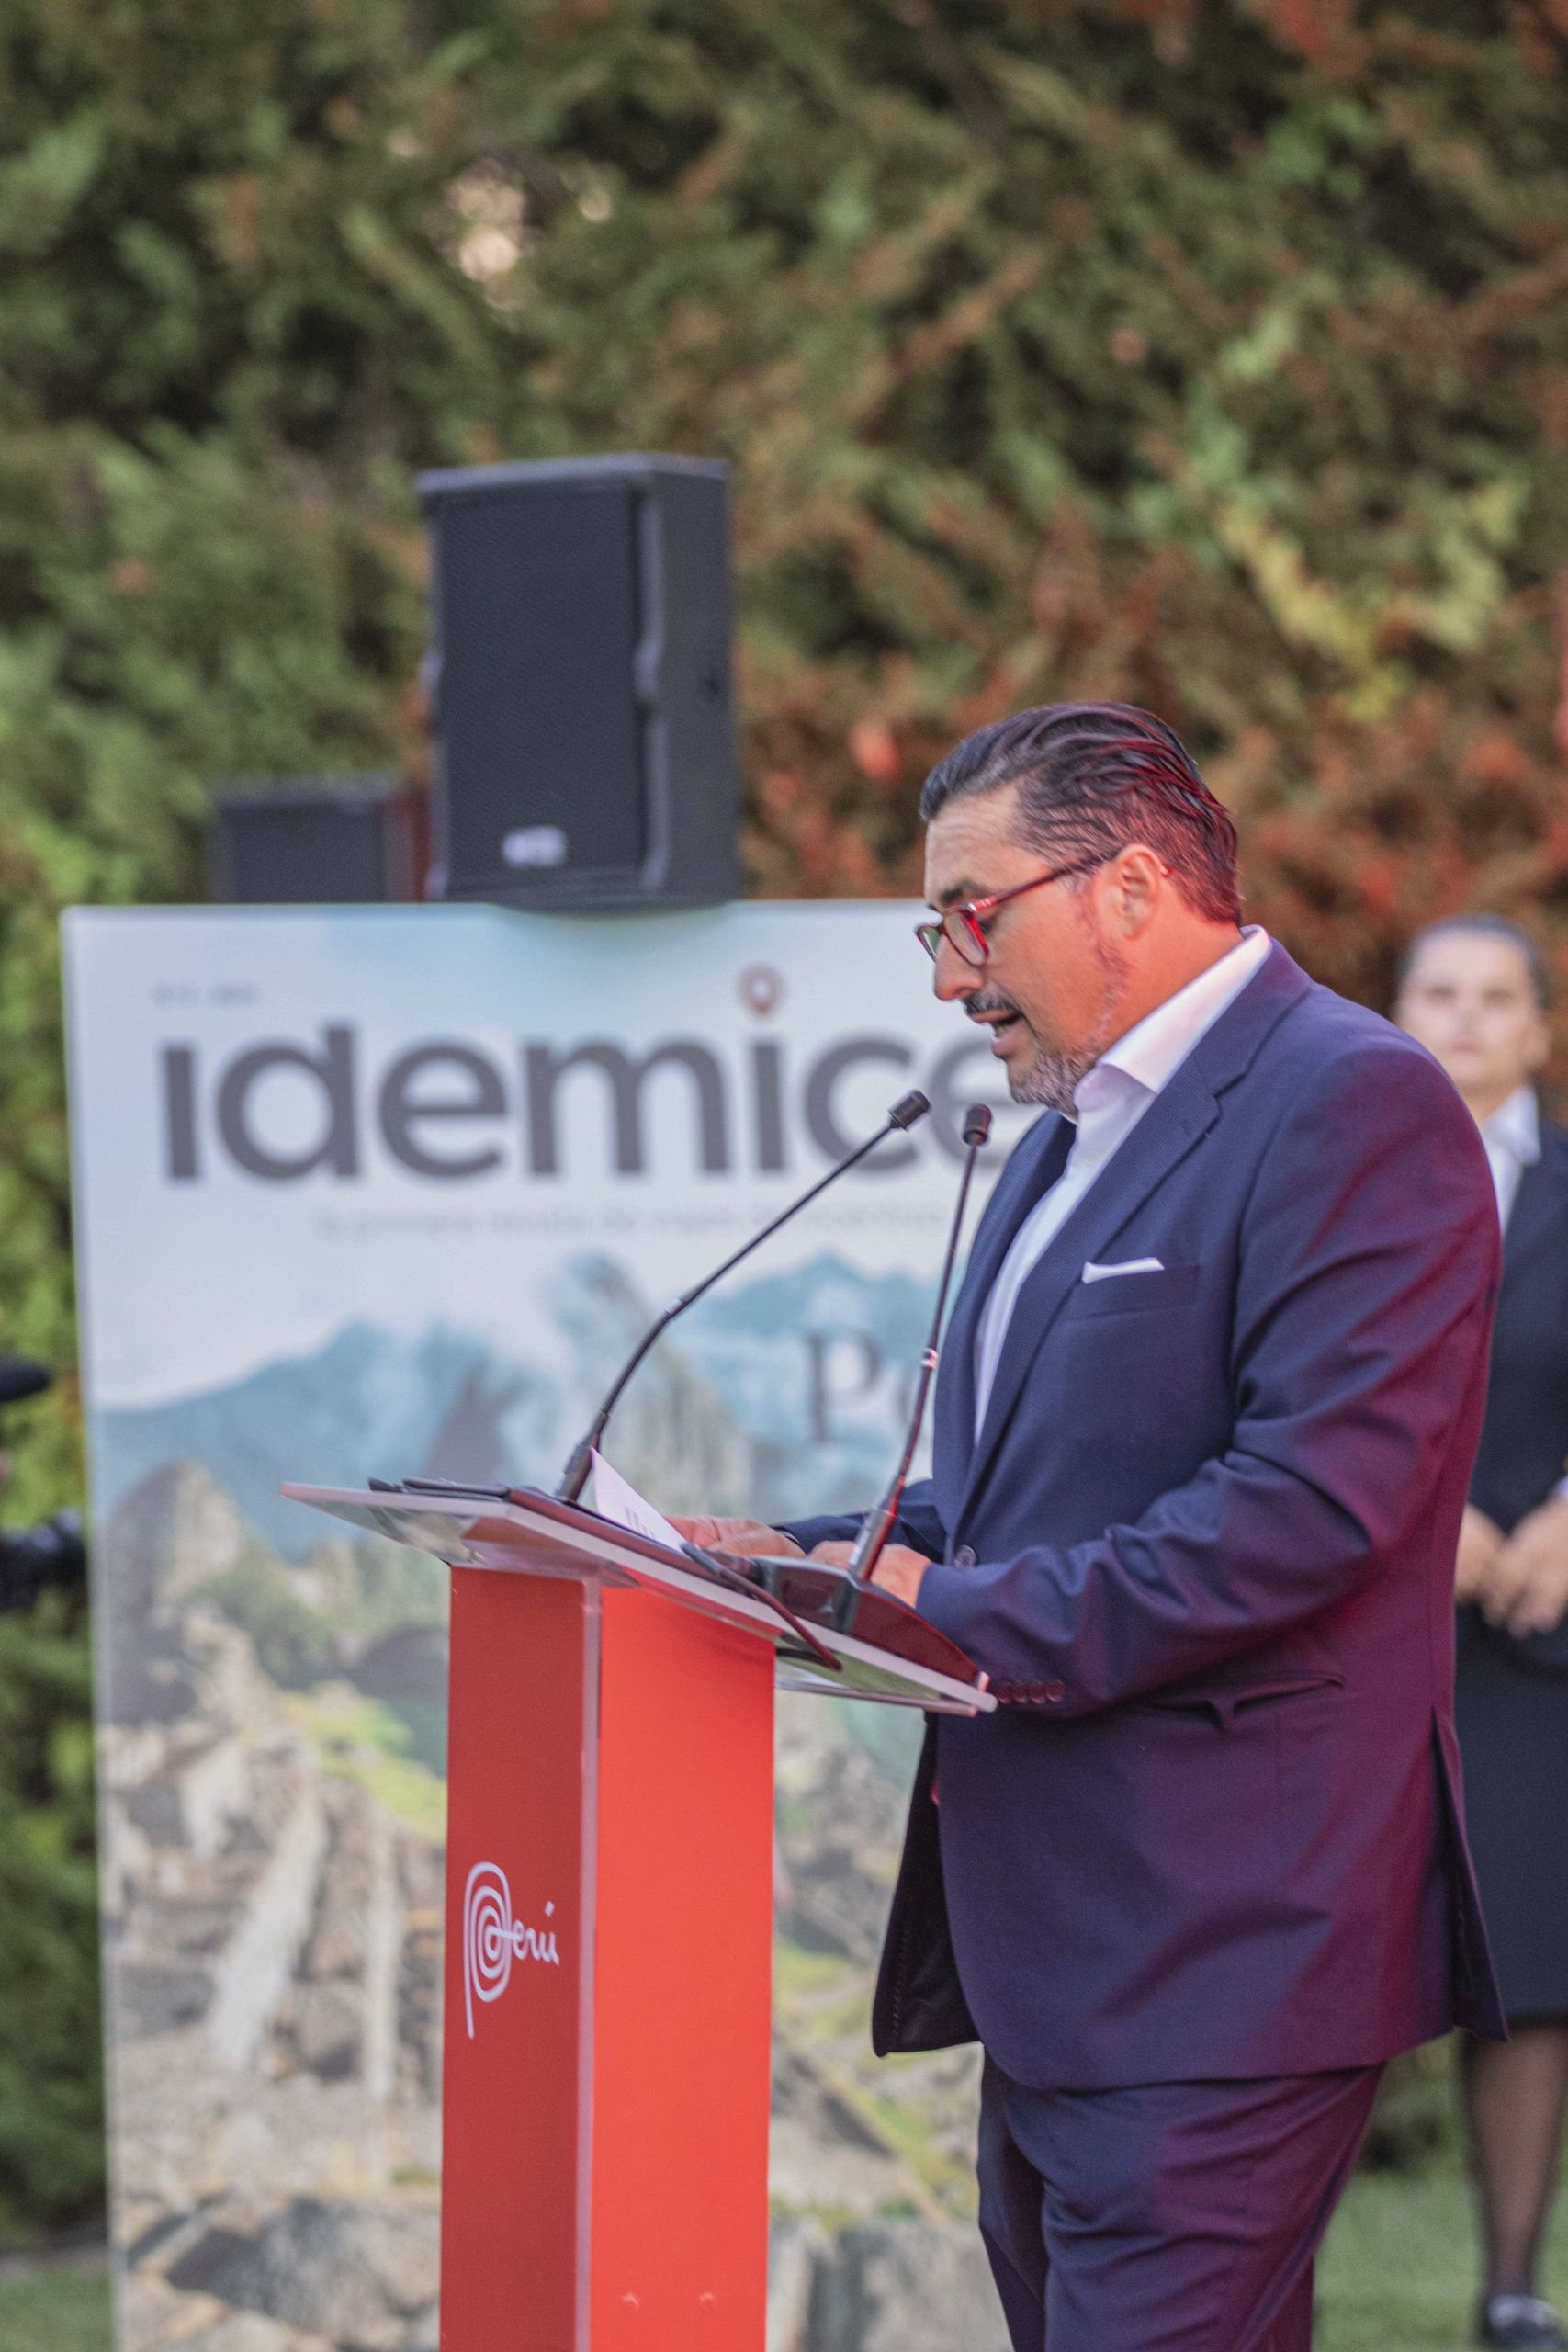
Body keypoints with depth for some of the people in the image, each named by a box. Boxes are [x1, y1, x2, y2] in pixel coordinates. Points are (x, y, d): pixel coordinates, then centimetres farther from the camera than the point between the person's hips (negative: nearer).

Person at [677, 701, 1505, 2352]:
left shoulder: (1351, 1105, -12)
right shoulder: (1070, 1136, 21)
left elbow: (1313, 1500, -22)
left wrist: (972, 1614, -20)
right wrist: (807, 1561, 6)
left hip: (1214, 1951, -10)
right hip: (1053, 1942, 10)